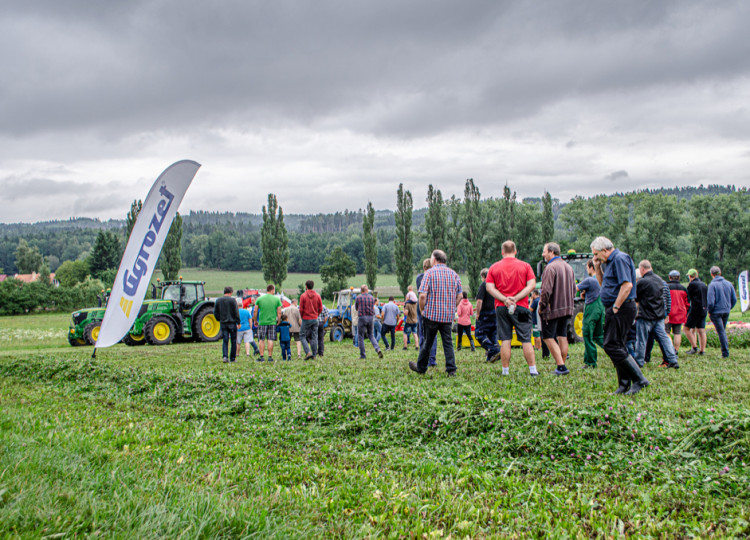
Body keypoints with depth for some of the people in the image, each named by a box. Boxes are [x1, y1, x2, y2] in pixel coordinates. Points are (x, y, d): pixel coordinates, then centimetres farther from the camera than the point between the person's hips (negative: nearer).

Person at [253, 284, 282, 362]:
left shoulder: (259, 299, 3)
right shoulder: (277, 299, 2)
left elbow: (255, 311, 3)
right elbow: (279, 312, 1)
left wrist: (255, 321, 15)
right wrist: (278, 321, 13)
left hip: (262, 322, 0)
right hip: (272, 322, 0)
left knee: (262, 340, 5)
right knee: (270, 340, 3)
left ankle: (261, 357, 3)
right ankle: (270, 356, 2)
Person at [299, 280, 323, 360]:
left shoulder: (303, 296, -9)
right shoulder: (317, 296, 1)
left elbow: (301, 309, -8)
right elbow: (320, 308, 3)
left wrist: (302, 317, 8)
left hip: (306, 319, -4)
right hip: (315, 319, 4)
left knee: (303, 336, 4)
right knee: (314, 337, 8)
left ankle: (308, 352, -13)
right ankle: (314, 355, 7)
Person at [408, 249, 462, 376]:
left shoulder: (430, 273, -7)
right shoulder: (454, 274, 8)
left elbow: (423, 295, -14)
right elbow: (459, 296, 9)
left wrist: (422, 309, -1)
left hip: (431, 314, -3)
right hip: (448, 315, 4)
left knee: (428, 342, 7)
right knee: (448, 342, 5)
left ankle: (421, 367, 21)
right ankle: (451, 369, -1)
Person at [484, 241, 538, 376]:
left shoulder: (494, 267, 5)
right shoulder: (525, 266, 3)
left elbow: (489, 287, -3)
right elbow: (532, 285, -6)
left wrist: (504, 299, -10)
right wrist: (516, 298, -10)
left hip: (501, 308, 1)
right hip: (521, 307, -1)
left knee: (505, 340, 4)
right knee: (526, 340, 2)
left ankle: (505, 371, 5)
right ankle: (533, 370, 2)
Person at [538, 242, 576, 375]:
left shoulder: (550, 267, -16)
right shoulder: (568, 267, 13)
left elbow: (546, 290, -21)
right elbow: (573, 288, 18)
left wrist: (541, 306, -10)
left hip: (552, 309, -8)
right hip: (567, 308, 8)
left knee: (548, 337, -2)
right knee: (562, 336, 13)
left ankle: (561, 366, -10)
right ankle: (562, 366, 15)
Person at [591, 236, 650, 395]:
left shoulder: (620, 259, -13)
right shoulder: (610, 261, 18)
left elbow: (627, 285, -23)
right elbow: (603, 284, 27)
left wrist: (615, 307, -20)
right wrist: (597, 267, 14)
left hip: (621, 309, -10)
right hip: (615, 310, 10)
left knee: (612, 346, -12)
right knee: (617, 346, 10)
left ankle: (639, 380, -8)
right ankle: (624, 385, 15)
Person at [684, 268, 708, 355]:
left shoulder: (692, 284, -9)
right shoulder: (704, 285, 14)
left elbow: (687, 298, -6)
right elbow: (707, 298, 19)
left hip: (695, 310, -8)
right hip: (704, 310, 8)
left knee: (687, 328, -2)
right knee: (701, 330, 8)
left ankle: (694, 347, -9)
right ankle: (702, 350, 6)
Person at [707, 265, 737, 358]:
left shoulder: (712, 285, -13)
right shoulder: (729, 284, 4)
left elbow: (710, 301, -17)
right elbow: (734, 299, 7)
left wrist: (710, 312, -3)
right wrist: (728, 308, 18)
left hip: (716, 312, -5)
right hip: (726, 312, 5)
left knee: (721, 332, -4)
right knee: (723, 331, 18)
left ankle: (725, 352, -6)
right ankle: (725, 351, 19)